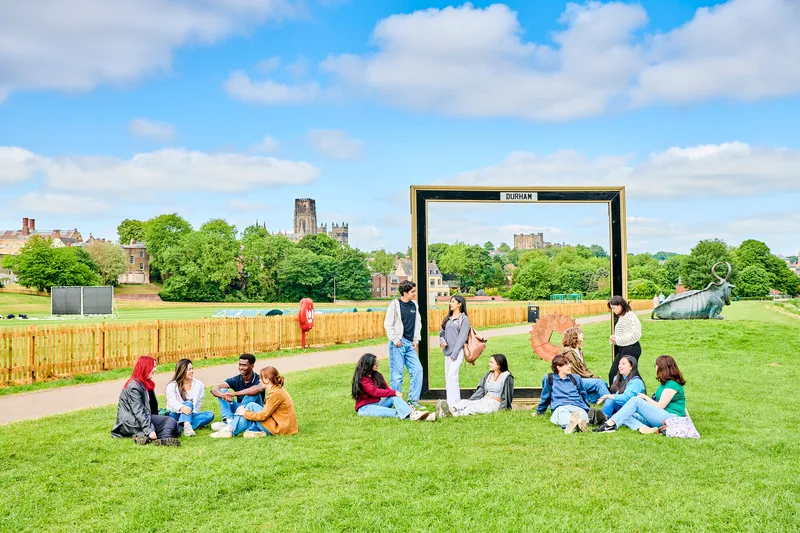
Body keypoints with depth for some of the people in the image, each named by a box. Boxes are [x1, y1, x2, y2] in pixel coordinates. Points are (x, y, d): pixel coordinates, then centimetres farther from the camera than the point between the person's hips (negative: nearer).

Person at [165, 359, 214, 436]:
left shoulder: (198, 384, 7)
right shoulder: (172, 386, -5)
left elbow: (198, 403, 6)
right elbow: (172, 402, -23)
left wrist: (191, 412, -12)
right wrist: (181, 408, -44)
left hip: (191, 415, 4)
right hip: (176, 415, -4)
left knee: (210, 415, -22)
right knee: (188, 403, -31)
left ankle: (181, 427, -38)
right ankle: (187, 425, -58)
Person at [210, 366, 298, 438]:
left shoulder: (275, 393, -18)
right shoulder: (277, 389, 11)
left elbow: (263, 416, -17)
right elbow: (267, 410, 13)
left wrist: (246, 413, -5)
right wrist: (246, 412, 6)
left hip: (280, 428, -10)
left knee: (252, 406, -8)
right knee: (251, 406, 7)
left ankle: (231, 431, -4)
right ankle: (255, 430, -8)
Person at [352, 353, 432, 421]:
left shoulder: (377, 375, 11)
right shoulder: (361, 379, -11)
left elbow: (387, 389, 5)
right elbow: (374, 391, -23)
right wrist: (394, 392, -27)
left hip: (378, 403, 6)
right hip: (365, 408, -6)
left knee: (395, 397, -24)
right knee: (389, 412, -34)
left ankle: (413, 414, -52)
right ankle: (411, 416, -58)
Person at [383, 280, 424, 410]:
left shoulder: (414, 305, 12)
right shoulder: (395, 304, -6)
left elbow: (418, 323, 18)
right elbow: (388, 324, -7)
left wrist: (416, 340, 9)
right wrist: (395, 340, -10)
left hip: (410, 344, 6)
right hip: (398, 344, -6)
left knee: (417, 370, 0)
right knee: (397, 373, -3)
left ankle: (413, 400, 10)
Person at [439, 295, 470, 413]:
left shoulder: (463, 319, -2)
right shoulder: (447, 318, 18)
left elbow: (462, 338, -8)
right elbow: (442, 333, 21)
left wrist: (454, 354, -13)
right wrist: (442, 341, -3)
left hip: (457, 352, -7)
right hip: (447, 352, 7)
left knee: (451, 376, -17)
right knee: (448, 378, 8)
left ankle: (452, 404, -19)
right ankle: (457, 402, 16)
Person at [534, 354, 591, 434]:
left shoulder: (576, 378, 28)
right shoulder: (549, 379, 19)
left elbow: (584, 395, 36)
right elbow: (545, 397, 28)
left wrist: (587, 409, 31)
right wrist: (539, 412, 33)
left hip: (577, 406, 2)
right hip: (560, 406, -2)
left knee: (582, 415, -40)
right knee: (562, 413, -43)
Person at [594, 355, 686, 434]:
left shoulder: (672, 384, -7)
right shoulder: (666, 383, 23)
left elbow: (660, 406, -10)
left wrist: (645, 397, 3)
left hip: (672, 418, -9)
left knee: (635, 400, -20)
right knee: (626, 416, -5)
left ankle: (611, 424, -31)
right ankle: (644, 428, -33)